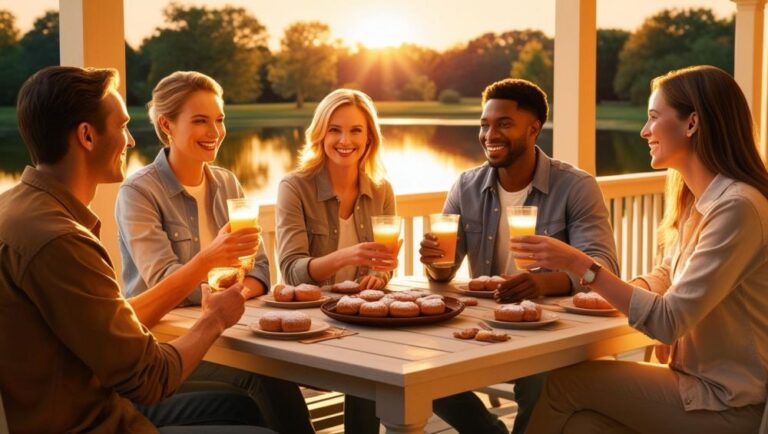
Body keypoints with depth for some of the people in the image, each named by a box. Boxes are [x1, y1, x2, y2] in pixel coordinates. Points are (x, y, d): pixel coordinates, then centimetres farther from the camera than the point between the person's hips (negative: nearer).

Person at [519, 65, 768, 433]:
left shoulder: (736, 208, -22)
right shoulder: (697, 201, 9)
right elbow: (666, 276, 21)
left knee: (564, 384, -4)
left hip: (728, 403, -8)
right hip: (702, 381, 8)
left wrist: (580, 265, -23)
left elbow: (669, 322, -23)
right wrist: (626, 291, 0)